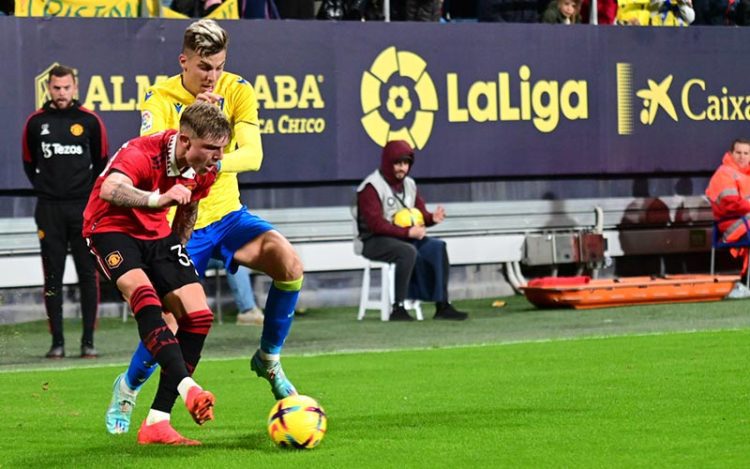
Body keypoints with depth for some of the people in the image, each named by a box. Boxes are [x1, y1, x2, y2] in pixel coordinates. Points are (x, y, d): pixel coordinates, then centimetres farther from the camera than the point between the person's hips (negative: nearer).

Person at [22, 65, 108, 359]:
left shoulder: (89, 121, 1)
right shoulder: (36, 122, 4)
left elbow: (102, 161, 12)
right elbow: (29, 162, 15)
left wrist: (89, 191, 7)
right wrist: (44, 189, 8)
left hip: (83, 208, -1)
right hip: (49, 210, 1)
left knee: (88, 274, -1)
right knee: (52, 277, 1)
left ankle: (88, 342, 3)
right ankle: (57, 342, 5)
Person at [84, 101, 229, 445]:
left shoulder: (205, 171, -6)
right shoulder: (142, 154, -29)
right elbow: (110, 190, -50)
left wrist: (177, 250, 21)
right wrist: (157, 199, -67)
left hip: (158, 235, 7)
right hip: (113, 229, -7)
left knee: (199, 316, -8)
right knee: (144, 295, -35)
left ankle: (156, 423, -7)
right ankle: (187, 388, -45)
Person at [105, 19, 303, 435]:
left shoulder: (237, 91, -6)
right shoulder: (160, 100, -12)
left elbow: (253, 155, -18)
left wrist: (214, 163, -36)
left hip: (227, 213, 3)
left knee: (289, 264, -23)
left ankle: (268, 359, -1)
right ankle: (127, 389, 22)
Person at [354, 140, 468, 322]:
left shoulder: (409, 184, 12)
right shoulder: (371, 187, -13)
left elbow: (420, 214, 14)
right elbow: (376, 224, -19)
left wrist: (432, 218, -11)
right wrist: (407, 232, -24)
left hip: (404, 237, 7)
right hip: (375, 241, -7)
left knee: (437, 247, -16)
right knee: (408, 251, -35)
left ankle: (442, 305, -18)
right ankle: (398, 308, -33)